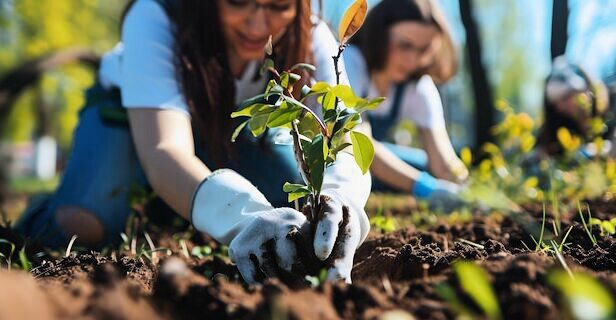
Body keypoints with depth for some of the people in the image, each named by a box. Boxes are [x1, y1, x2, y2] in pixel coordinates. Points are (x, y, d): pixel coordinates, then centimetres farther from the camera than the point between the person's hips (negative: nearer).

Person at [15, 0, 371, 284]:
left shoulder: (313, 40, -30)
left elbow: (345, 148, -41)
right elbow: (164, 148, -51)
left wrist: (339, 197, -66)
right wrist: (243, 213, -72)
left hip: (228, 121, 4)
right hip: (130, 109, -4)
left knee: (306, 207, -15)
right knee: (81, 226, -29)